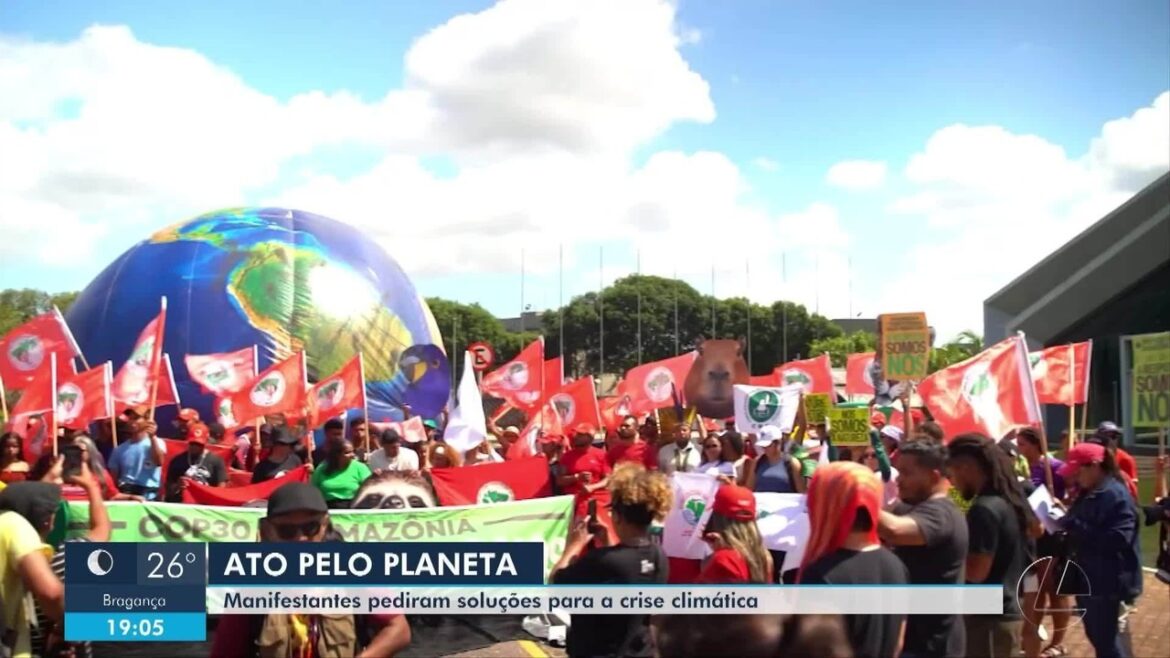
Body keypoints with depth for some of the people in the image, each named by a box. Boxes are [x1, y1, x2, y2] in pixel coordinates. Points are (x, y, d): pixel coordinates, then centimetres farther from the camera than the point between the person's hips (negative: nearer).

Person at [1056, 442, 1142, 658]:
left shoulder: (1116, 495, -18)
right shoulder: (1088, 494, 12)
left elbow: (1117, 539, -28)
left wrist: (1071, 524, -28)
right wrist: (1065, 521, 2)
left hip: (1106, 582, -10)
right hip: (1087, 577, 10)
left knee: (1106, 639, -4)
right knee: (1096, 635, 18)